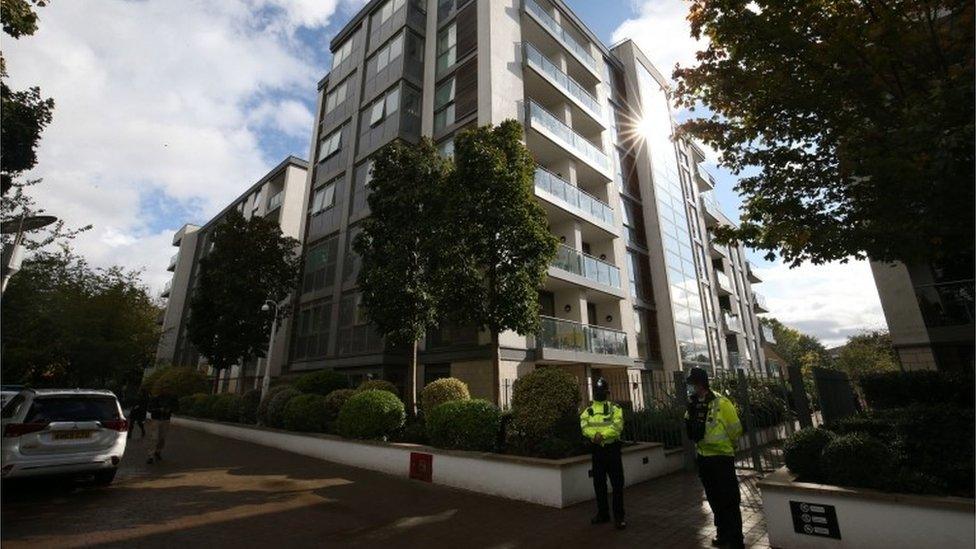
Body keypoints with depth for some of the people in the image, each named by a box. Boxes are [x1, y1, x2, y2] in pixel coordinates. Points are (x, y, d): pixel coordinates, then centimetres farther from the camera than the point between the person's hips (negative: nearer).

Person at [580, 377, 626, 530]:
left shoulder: (615, 409, -2)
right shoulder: (588, 411, 6)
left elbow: (617, 427, -16)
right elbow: (585, 428, -8)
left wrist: (603, 434, -28)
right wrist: (595, 435, -28)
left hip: (612, 449, -3)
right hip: (596, 450, 3)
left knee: (617, 484, 0)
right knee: (599, 484, 12)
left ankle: (619, 517, 11)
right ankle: (603, 514, 26)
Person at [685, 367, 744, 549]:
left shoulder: (721, 403, -16)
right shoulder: (693, 405, 2)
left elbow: (736, 430, -8)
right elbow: (692, 431, 13)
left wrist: (726, 447, 4)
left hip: (721, 457, -6)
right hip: (703, 458, 7)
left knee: (729, 500, 2)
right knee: (714, 500, 18)